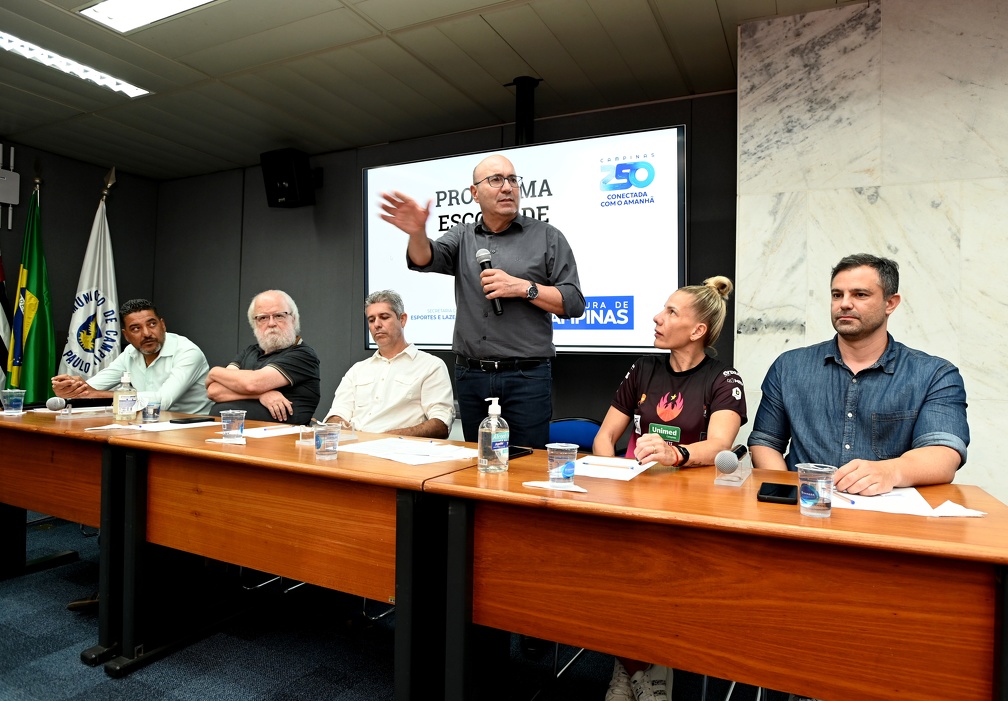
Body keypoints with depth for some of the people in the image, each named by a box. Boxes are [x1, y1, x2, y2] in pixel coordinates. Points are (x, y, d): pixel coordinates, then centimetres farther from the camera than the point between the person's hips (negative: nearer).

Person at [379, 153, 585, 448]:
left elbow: (574, 303, -1)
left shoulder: (547, 236, 3)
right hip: (470, 376, 3)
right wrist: (417, 233, -30)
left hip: (527, 377, -3)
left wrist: (522, 287, -14)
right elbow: (425, 259, -8)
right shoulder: (462, 236, 12)